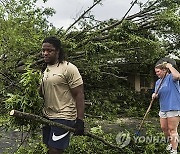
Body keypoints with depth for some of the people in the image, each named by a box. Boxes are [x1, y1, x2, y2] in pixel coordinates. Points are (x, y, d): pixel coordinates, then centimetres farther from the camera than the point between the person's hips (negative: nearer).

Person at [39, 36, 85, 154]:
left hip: (63, 117, -7)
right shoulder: (45, 70, 13)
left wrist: (80, 120, -18)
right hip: (47, 117, 8)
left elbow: (79, 95, -14)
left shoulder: (69, 68, -11)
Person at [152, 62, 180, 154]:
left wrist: (170, 66, -20)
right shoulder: (158, 82, 14)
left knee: (172, 129, -5)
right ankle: (171, 143, 37)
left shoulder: (170, 77, -9)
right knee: (164, 128, 14)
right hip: (163, 108, 8)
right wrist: (155, 95, -4)